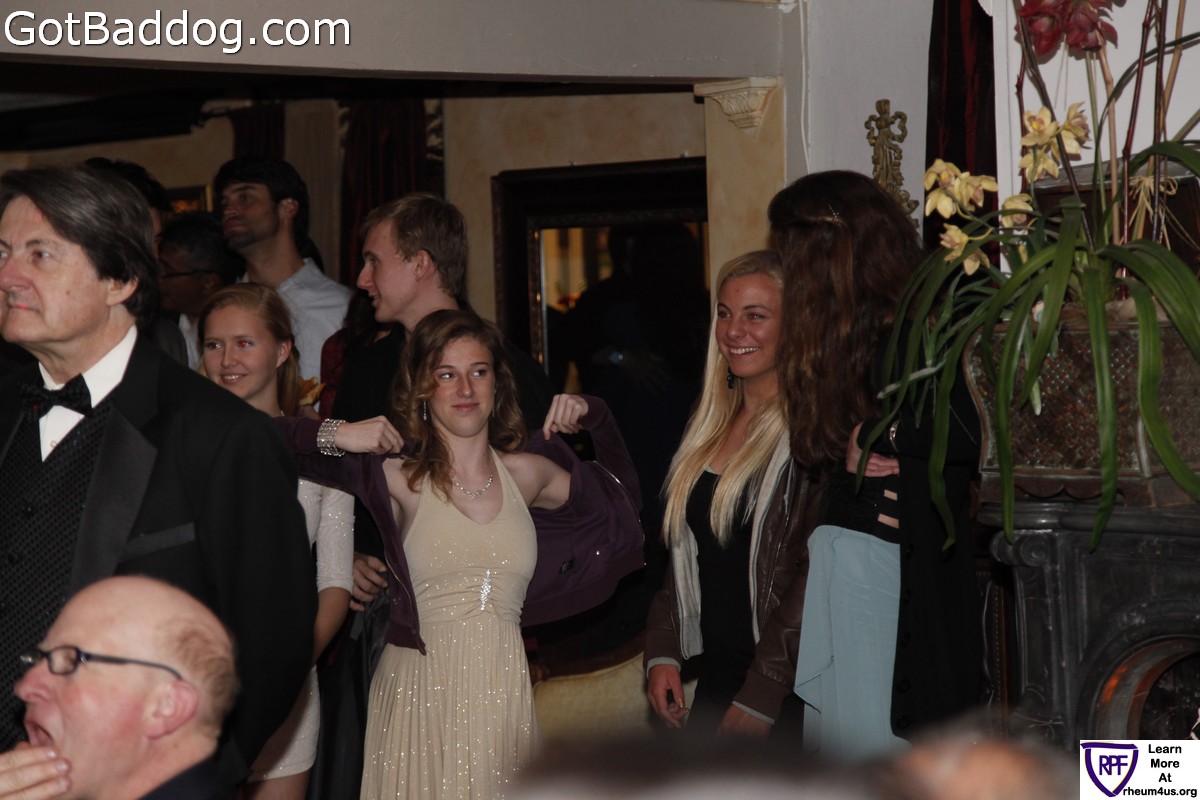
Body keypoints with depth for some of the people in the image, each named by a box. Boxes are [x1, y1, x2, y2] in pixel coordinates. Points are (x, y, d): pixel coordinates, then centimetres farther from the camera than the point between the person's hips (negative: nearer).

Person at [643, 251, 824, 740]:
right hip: (716, 676, 7)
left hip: (787, 696, -7)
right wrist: (662, 653, 7)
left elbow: (815, 578, -17)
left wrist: (760, 698, -17)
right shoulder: (710, 426, 13)